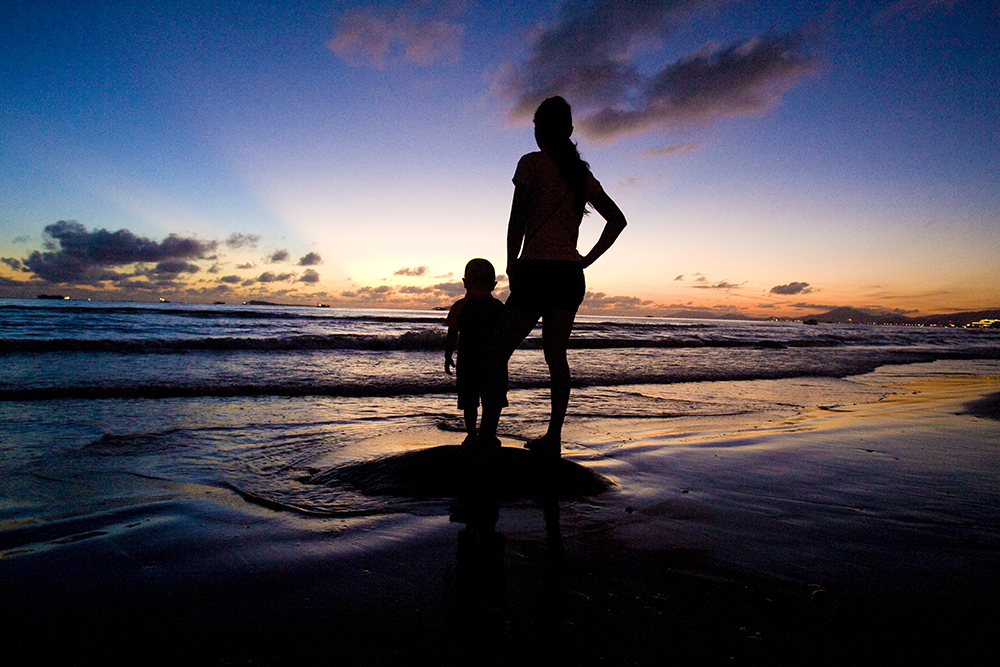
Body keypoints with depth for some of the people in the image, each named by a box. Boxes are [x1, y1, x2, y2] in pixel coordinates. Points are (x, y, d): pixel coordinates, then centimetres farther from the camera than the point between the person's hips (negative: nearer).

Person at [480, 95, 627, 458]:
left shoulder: (532, 163, -3)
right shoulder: (582, 172, 15)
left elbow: (517, 223, -7)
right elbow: (617, 219, 16)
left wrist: (512, 266, 3)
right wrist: (588, 259, 12)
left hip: (536, 269, -6)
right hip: (570, 274, 6)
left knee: (499, 352, 2)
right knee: (556, 357, 9)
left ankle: (488, 433, 0)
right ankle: (553, 438, 11)